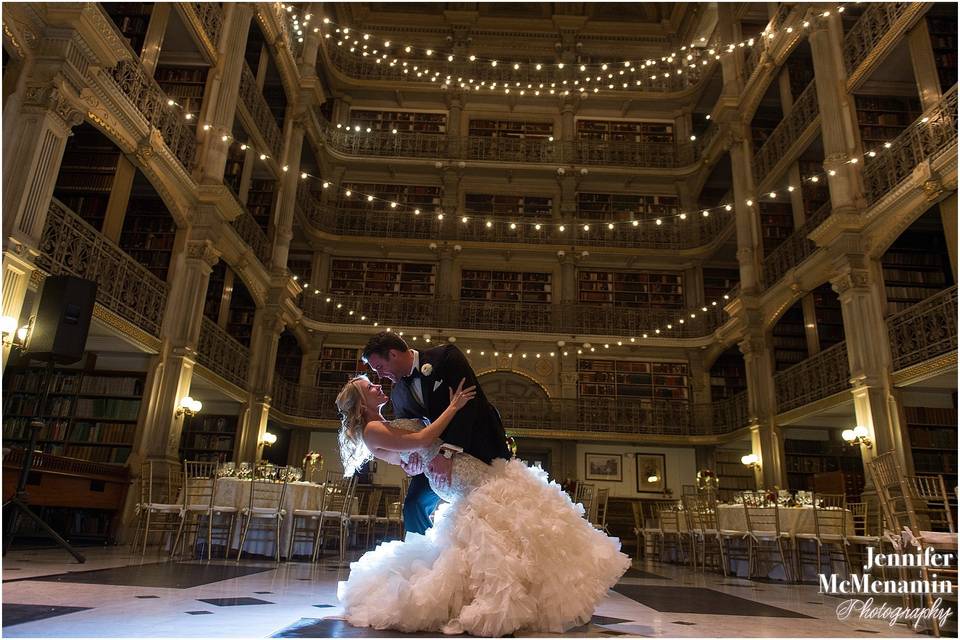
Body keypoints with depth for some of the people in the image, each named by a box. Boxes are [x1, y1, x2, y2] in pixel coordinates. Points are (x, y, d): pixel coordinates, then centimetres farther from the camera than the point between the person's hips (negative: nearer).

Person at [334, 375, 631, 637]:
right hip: (455, 473, -9)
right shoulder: (372, 431, -9)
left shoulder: (386, 425, 20)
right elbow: (419, 441, -18)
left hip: (463, 462, 9)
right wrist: (453, 406, -12)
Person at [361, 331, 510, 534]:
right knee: (415, 503, -2)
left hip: (482, 444, -5)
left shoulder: (445, 356, -16)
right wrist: (410, 458, -24)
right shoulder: (398, 393, 2)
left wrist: (447, 452, -33)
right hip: (443, 451, 5)